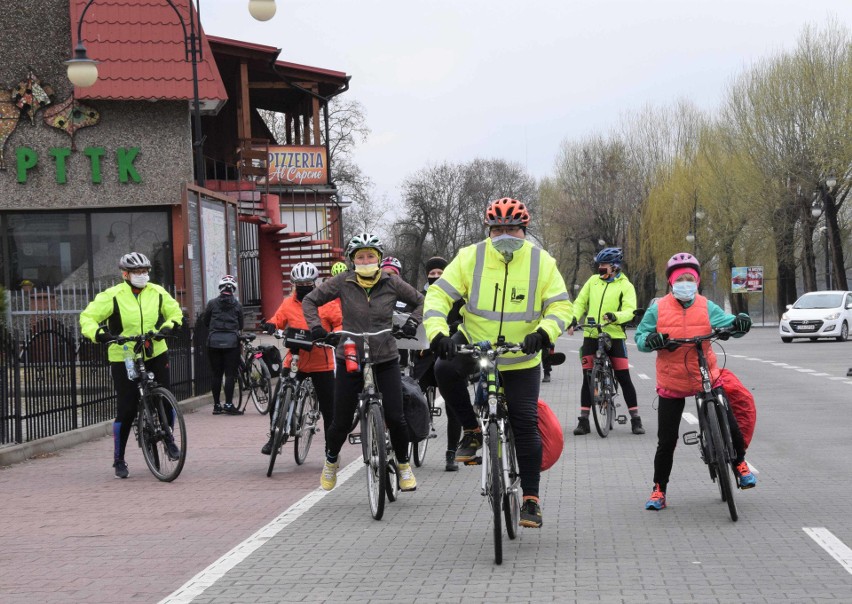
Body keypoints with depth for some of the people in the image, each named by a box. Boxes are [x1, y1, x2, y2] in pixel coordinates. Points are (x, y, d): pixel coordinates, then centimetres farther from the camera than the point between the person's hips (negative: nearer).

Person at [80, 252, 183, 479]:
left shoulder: (157, 293, 1)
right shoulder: (112, 296, -11)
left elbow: (175, 311, 14)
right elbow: (87, 317, -10)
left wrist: (168, 326, -7)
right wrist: (98, 333, -29)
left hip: (156, 354, 3)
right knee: (126, 410, -3)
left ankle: (169, 441, 26)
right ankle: (119, 459, 10)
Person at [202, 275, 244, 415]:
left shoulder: (212, 303, 4)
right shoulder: (237, 305, 4)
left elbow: (205, 321, 12)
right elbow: (241, 325, 10)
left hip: (214, 341, 1)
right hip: (231, 341, -1)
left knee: (216, 374, 7)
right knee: (230, 374, 0)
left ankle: (216, 405, 10)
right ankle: (228, 404, -6)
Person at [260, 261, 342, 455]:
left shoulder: (327, 302, -2)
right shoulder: (288, 303, 6)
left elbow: (340, 323, -3)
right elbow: (278, 319, 13)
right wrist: (271, 325, -9)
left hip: (322, 364, -2)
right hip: (295, 361, 2)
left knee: (328, 407, 4)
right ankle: (274, 437, 15)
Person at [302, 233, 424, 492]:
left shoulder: (391, 283, -3)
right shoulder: (342, 282, -5)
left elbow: (420, 301, 11)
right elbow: (310, 301, 6)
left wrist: (411, 323, -5)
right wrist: (316, 326, -8)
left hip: (385, 360, 0)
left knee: (395, 417, -9)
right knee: (341, 422, 4)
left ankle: (404, 465, 15)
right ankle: (331, 461, 34)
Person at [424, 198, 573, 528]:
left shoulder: (541, 263, -8)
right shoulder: (470, 258, -10)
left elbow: (561, 306, -11)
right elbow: (438, 294, -13)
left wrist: (543, 333, -32)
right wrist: (437, 332, -30)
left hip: (522, 357, 0)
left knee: (526, 424, -5)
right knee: (445, 370, -31)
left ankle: (531, 498, 7)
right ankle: (471, 430, -7)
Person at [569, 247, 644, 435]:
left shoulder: (625, 286, -1)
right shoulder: (593, 281, 10)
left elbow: (630, 310, -11)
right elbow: (580, 302, 13)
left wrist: (615, 316, -32)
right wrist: (573, 319, -5)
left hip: (614, 335, -3)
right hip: (591, 335, 3)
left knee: (623, 377, -4)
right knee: (588, 378, 3)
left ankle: (635, 419, 4)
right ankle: (583, 420, 9)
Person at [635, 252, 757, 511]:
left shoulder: (706, 307, -1)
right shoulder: (658, 309, -4)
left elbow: (727, 323, -4)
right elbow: (640, 337, 1)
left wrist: (740, 321, -26)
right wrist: (651, 340, -21)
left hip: (706, 378, 1)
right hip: (671, 385, -1)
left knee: (729, 426, -5)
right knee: (666, 441, 2)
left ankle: (740, 464, 24)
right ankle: (659, 490, 16)